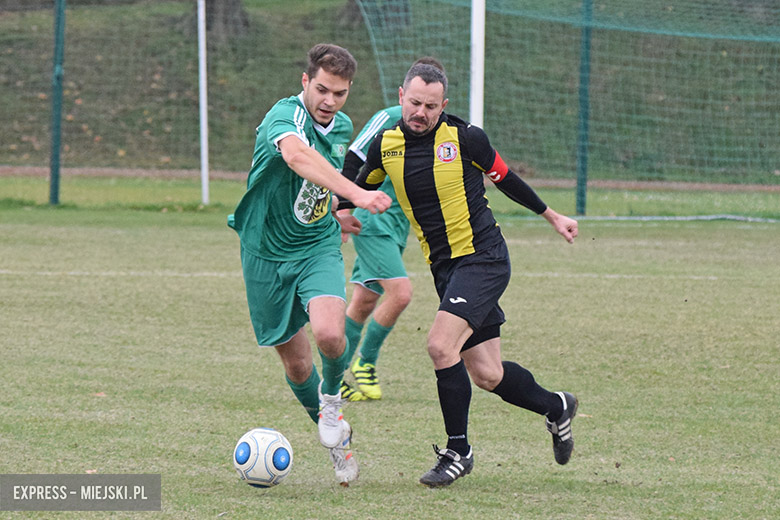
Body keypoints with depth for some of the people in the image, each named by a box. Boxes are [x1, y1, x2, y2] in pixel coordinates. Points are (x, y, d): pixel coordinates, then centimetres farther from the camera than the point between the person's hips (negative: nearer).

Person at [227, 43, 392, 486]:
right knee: (295, 360, 6)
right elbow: (297, 156, -46)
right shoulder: (285, 117, -22)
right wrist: (357, 194, -56)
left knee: (329, 333, -24)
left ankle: (332, 399, 8)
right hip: (267, 252, -3)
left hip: (318, 248, 3)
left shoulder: (342, 127, 2)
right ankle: (335, 437, 30)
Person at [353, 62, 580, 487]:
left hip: (483, 257, -5)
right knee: (486, 376, 4)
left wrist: (552, 216, 15)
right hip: (445, 268, 5)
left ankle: (458, 450, -5)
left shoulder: (464, 138, -11)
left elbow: (504, 178, 5)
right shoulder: (385, 145, 0)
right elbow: (361, 188, 20)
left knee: (441, 345, -21)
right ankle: (556, 408, 33)